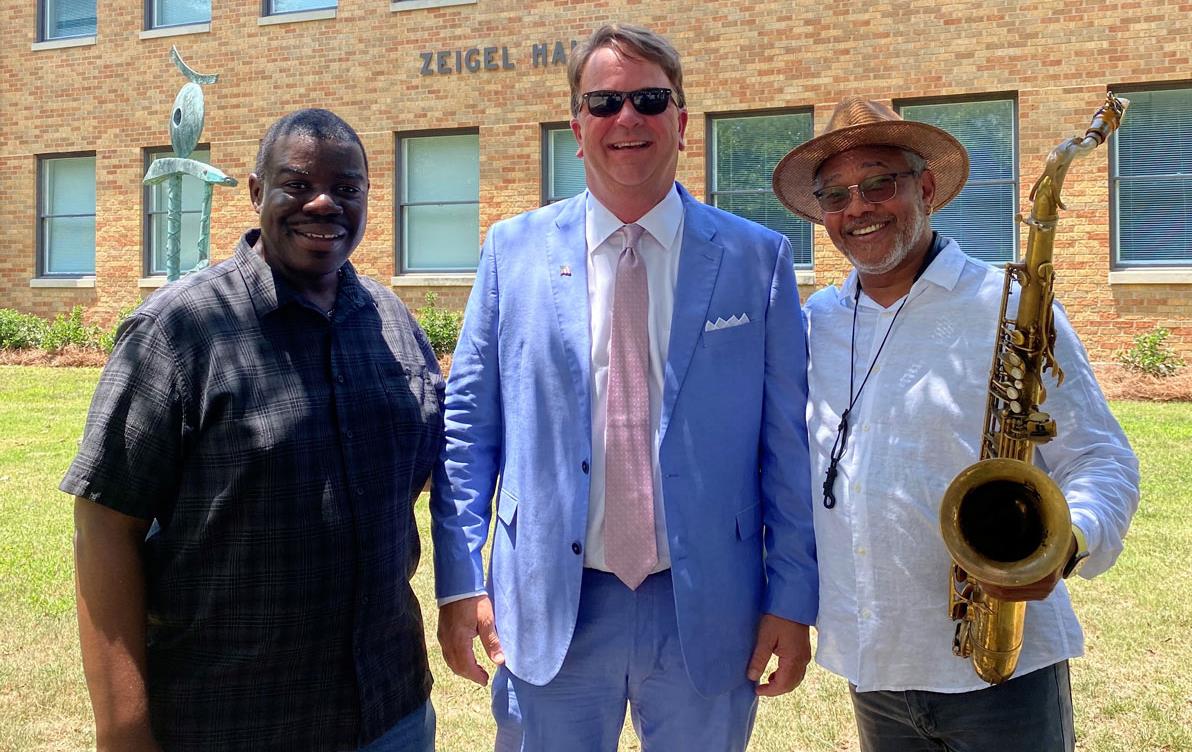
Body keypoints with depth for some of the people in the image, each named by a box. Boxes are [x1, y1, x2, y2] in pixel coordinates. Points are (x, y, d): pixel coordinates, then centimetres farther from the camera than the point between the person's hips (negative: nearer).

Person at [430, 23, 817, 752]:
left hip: (707, 609, 0)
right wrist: (460, 579, -3)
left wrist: (793, 600, -2)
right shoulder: (514, 251, 2)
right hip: (549, 609, 1)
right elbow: (469, 424, 3)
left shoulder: (759, 258, 0)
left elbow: (788, 445, 0)